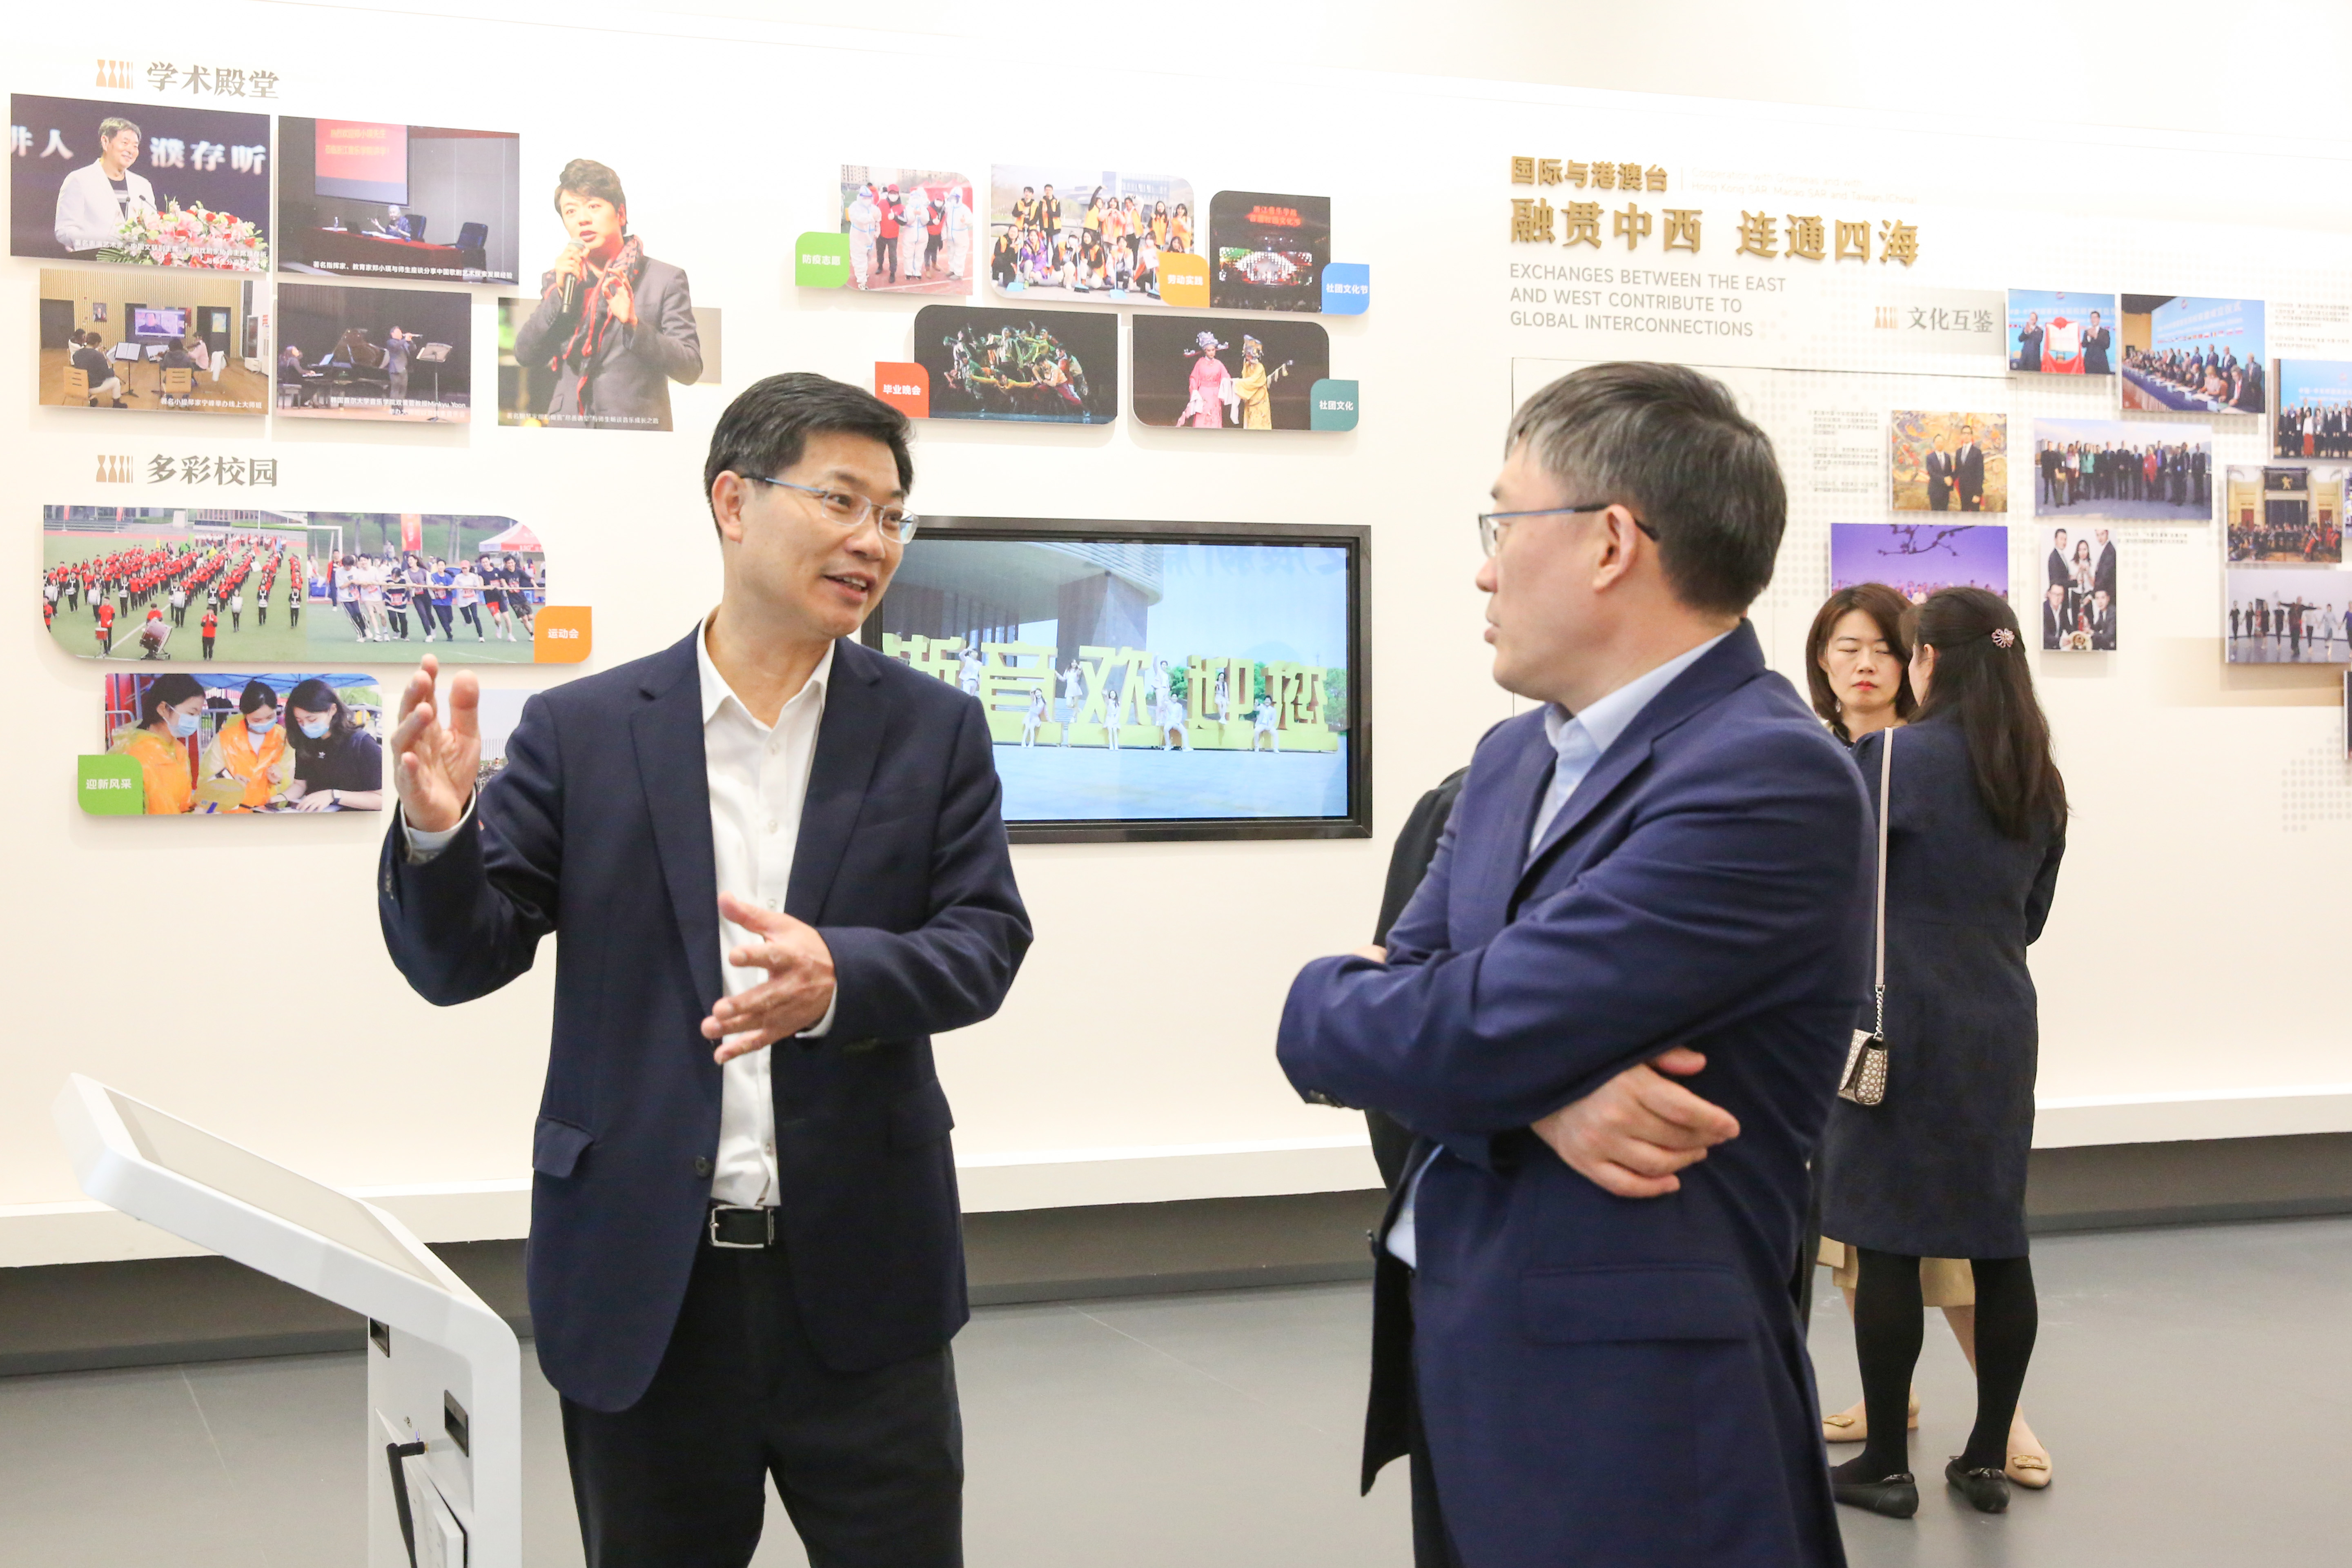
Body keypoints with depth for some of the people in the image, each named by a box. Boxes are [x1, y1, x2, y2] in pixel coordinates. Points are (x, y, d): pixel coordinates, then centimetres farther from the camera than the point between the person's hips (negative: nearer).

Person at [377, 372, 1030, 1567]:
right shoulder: (582, 731, 1)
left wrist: (840, 980, -25)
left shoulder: (934, 731, 3)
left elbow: (984, 943, -4)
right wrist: (434, 831, -22)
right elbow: (458, 959, -1)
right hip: (643, 1283, 0)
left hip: (862, 1281, 0)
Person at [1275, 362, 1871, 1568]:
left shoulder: (1771, 779, -20)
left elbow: (1464, 1038, -23)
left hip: (1627, 1405, -8)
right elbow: (1410, 995, 3)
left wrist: (1319, 1006, -3)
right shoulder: (1515, 756, 9)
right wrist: (1540, 1085, -18)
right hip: (1458, 1360, 8)